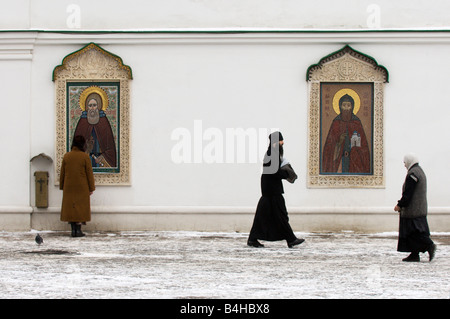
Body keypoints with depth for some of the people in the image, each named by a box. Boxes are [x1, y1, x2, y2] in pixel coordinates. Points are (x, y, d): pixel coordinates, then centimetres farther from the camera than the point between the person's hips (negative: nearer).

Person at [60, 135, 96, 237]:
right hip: (82, 187, -2)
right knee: (80, 207, 4)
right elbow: (89, 173, -6)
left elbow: (62, 173, 5)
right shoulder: (85, 157, -9)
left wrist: (62, 186, 14)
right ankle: (78, 230, 1)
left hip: (69, 187, 2)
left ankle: (73, 230, 6)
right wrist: (91, 188, 2)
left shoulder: (66, 156, -1)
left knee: (70, 207, 8)